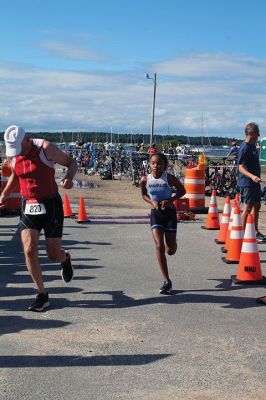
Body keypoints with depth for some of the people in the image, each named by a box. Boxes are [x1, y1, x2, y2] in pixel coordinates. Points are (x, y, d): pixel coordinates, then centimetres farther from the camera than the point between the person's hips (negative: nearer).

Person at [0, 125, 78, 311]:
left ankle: (65, 258, 40)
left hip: (51, 206, -4)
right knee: (29, 250, -12)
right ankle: (42, 295, 2)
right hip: (28, 207, 4)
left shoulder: (45, 148, -13)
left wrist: (69, 178, -25)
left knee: (54, 255, 0)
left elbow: (72, 163, -5)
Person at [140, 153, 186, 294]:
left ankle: (171, 244, 49)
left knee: (170, 250, 7)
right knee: (159, 246, -13)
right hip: (155, 213, 1)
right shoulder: (145, 180, -7)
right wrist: (152, 201, -10)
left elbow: (182, 190, -1)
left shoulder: (169, 178, -13)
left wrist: (170, 200, -17)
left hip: (169, 212, -1)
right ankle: (167, 281, -7)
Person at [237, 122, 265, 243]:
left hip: (255, 182, 9)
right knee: (247, 208, -5)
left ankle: (255, 232, 27)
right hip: (247, 183, -9)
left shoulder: (253, 145, 11)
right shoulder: (244, 147, -17)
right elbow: (241, 167, -22)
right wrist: (252, 176, -37)